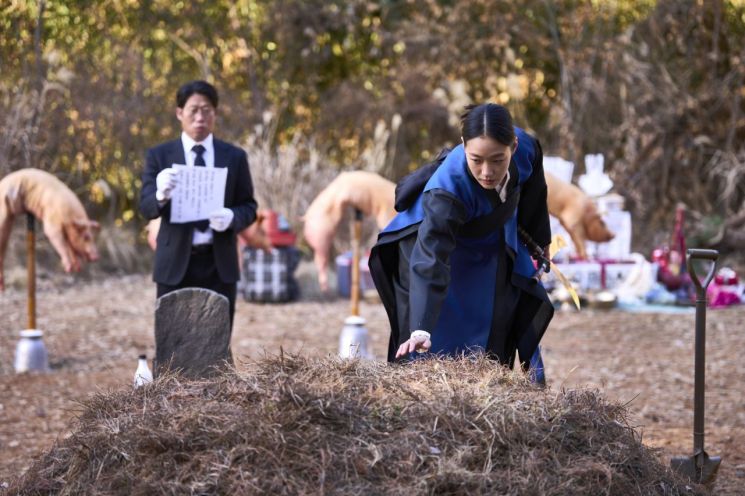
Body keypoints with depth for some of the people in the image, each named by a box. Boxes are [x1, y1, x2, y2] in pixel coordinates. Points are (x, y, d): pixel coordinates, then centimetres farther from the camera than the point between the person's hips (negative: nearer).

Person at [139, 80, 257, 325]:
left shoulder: (234, 157, 8)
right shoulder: (159, 156, 4)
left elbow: (249, 207, 8)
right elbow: (146, 208, -5)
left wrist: (232, 217, -16)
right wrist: (161, 195, -29)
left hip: (219, 264, 1)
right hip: (176, 264, -1)